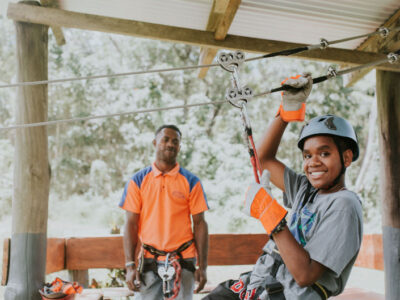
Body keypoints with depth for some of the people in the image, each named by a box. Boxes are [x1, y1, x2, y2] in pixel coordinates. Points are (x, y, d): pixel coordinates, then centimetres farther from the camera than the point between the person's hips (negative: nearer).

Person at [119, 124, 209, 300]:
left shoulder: (191, 182, 2)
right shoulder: (138, 180, 3)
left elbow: (200, 224, 2)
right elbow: (131, 224, 2)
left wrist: (202, 266, -2)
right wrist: (130, 265, -3)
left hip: (182, 261, 0)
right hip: (149, 261, 1)